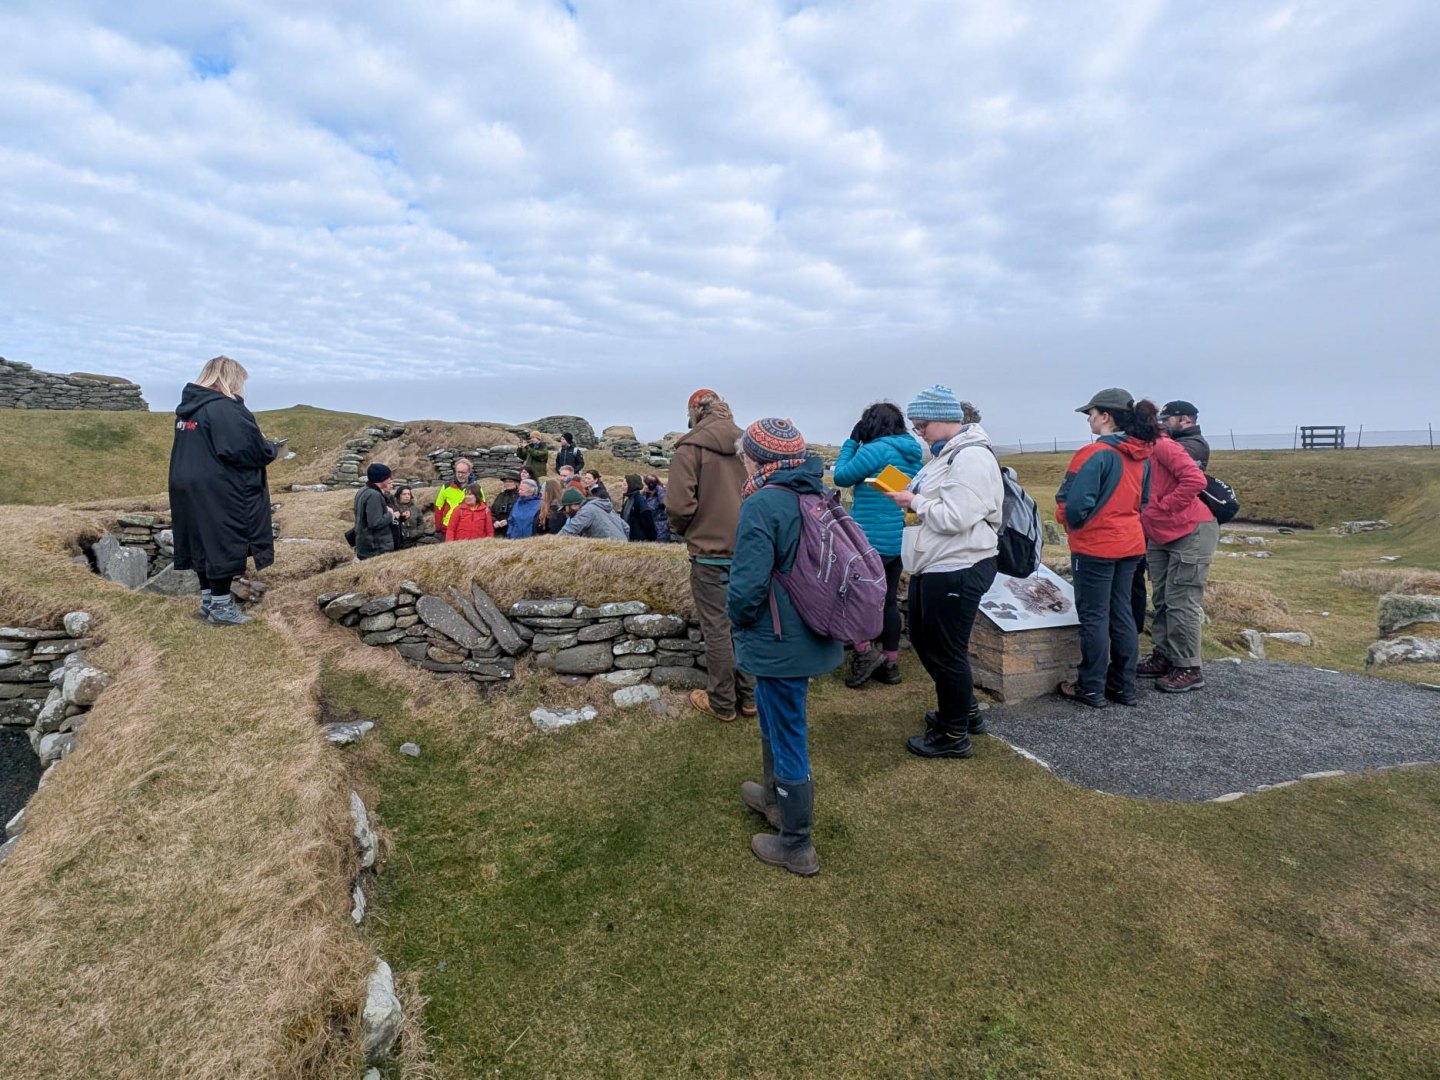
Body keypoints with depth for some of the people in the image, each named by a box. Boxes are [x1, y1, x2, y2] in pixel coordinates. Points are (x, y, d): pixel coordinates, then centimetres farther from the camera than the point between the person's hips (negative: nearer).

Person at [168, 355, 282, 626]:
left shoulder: (187, 408, 13)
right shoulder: (225, 409, -16)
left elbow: (204, 448, 15)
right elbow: (250, 451, -22)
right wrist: (272, 448, -2)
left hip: (189, 490, 9)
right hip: (218, 493, -9)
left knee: (202, 542, 15)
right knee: (224, 545, -1)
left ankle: (208, 600, 26)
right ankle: (221, 608, 6)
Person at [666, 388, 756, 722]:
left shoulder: (691, 447, -10)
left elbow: (679, 504, -17)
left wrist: (681, 529, 4)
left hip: (710, 552, -5)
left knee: (718, 629, 5)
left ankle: (721, 703, 17)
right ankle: (748, 696, 27)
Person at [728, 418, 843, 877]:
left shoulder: (762, 505, -21)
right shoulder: (818, 495, 4)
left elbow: (748, 584, -26)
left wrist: (737, 616, -6)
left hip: (779, 642, -8)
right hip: (813, 633, 9)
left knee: (787, 736, 6)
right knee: (775, 718, 27)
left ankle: (796, 847, 22)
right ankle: (775, 795, 49)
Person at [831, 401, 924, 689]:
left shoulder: (876, 449, -15)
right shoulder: (912, 453, 11)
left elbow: (841, 477, -6)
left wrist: (852, 440, 1)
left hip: (871, 540, -8)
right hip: (898, 540, 8)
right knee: (888, 600, 13)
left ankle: (865, 652, -1)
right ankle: (890, 663, 19)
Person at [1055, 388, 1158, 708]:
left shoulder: (1096, 453, -17)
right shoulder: (1141, 455, 7)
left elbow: (1075, 503, -21)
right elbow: (1143, 500, 16)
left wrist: (1071, 523, -1)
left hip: (1095, 545, -7)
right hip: (1130, 543, 7)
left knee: (1093, 617, 2)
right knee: (1122, 614, 14)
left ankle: (1092, 689, 11)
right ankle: (1124, 686, 22)